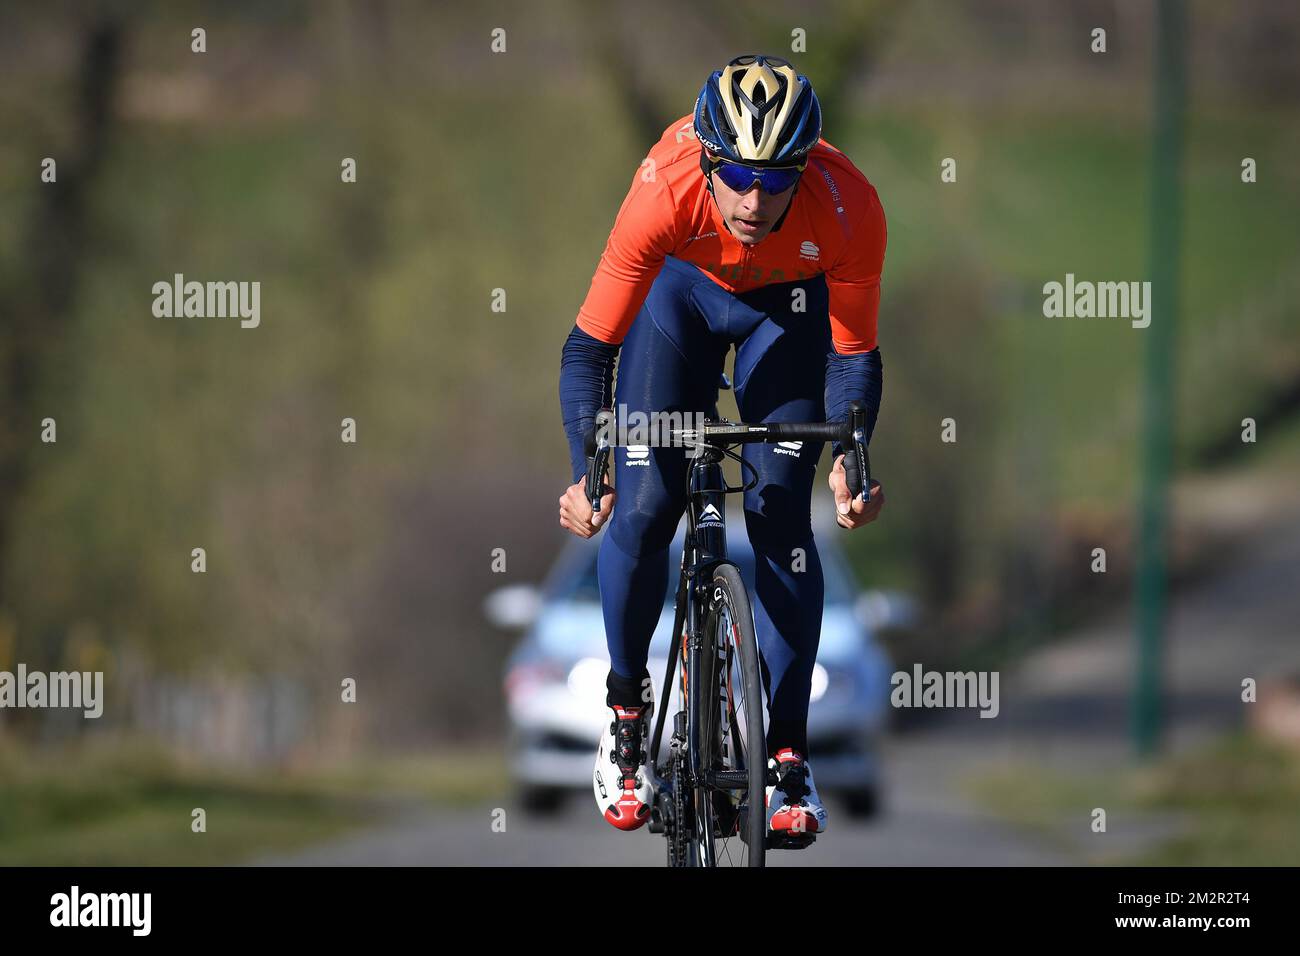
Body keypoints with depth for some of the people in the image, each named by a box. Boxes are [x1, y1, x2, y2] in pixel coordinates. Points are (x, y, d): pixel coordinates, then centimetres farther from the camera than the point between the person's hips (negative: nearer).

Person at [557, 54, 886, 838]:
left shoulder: (850, 210, -37)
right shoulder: (666, 191, -40)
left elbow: (854, 356, -21)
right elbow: (590, 346, -32)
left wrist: (851, 459, -37)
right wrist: (586, 473, -45)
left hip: (790, 302, 0)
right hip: (683, 287, 0)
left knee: (782, 513, -13)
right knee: (644, 504, -11)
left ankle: (788, 753, -4)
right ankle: (625, 710, 12)